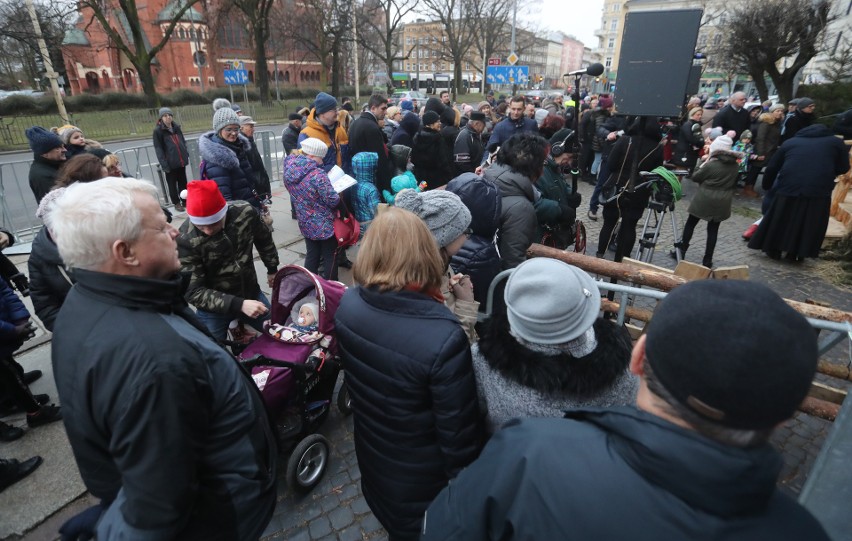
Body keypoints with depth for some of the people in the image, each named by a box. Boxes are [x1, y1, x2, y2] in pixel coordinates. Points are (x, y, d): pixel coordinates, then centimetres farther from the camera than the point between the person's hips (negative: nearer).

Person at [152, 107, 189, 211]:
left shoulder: (176, 127, 9)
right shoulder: (158, 130, -8)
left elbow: (183, 141, 18)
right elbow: (158, 149, -11)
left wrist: (186, 154, 8)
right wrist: (164, 164, -17)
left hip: (181, 161, 5)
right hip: (170, 163, -5)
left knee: (183, 182, 14)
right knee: (172, 184, 7)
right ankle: (176, 203, 18)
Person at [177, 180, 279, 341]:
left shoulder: (244, 212, -17)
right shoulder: (185, 239, -27)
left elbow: (264, 241, 4)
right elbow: (193, 291, -23)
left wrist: (272, 269, 17)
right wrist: (238, 304, -32)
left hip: (251, 294, 3)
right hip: (213, 308, -3)